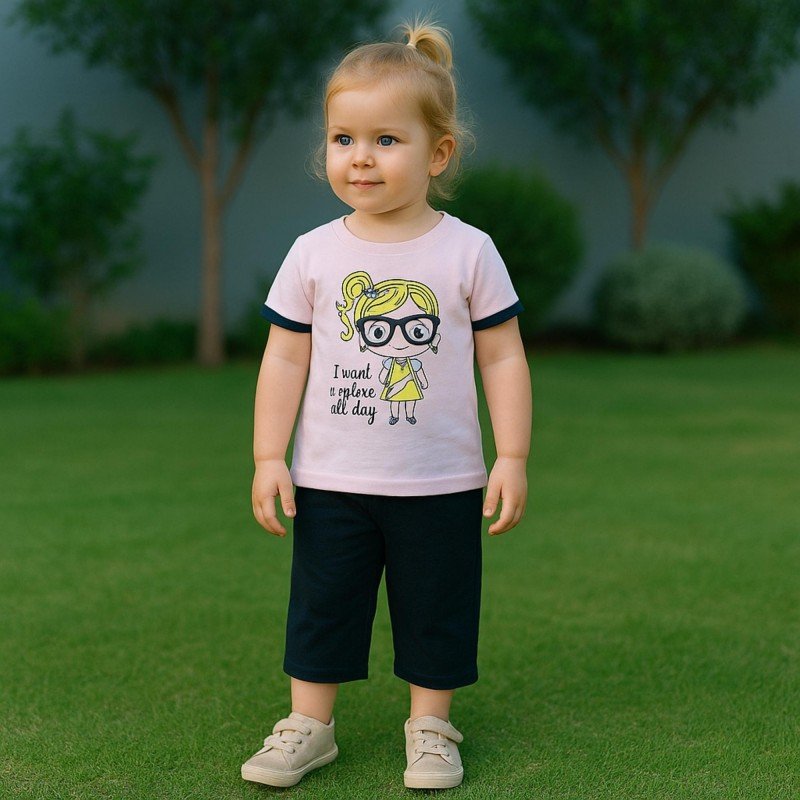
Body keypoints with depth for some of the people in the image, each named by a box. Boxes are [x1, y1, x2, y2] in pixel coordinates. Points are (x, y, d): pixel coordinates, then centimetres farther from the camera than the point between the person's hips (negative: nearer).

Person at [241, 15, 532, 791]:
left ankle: (430, 724, 28)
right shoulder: (313, 254, -2)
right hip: (331, 480, 1)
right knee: (320, 605, 11)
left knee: (436, 610, 11)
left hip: (440, 484, -1)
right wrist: (268, 457, -2)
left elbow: (502, 358, -2)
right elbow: (285, 358, 2)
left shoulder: (468, 252, -5)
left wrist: (512, 458, -6)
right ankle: (309, 723, 26)